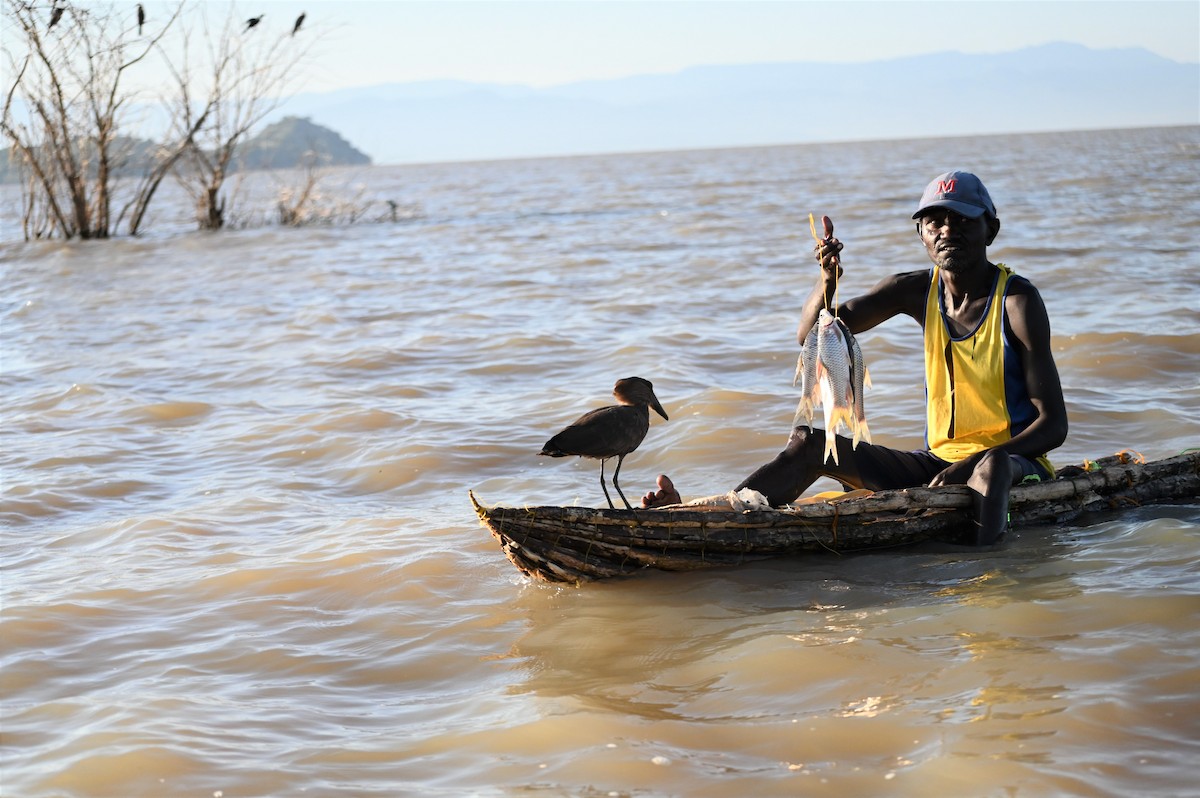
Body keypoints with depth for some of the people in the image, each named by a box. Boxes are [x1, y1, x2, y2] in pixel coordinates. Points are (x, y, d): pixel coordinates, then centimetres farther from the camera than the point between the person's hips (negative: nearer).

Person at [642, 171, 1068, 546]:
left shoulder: (1017, 300, -11)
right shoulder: (917, 291, 5)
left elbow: (1053, 425, -15)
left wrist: (971, 465, -28)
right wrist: (828, 280, -19)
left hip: (1016, 462, -5)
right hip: (937, 461, 5)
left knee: (991, 466, -41)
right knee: (809, 444, -9)